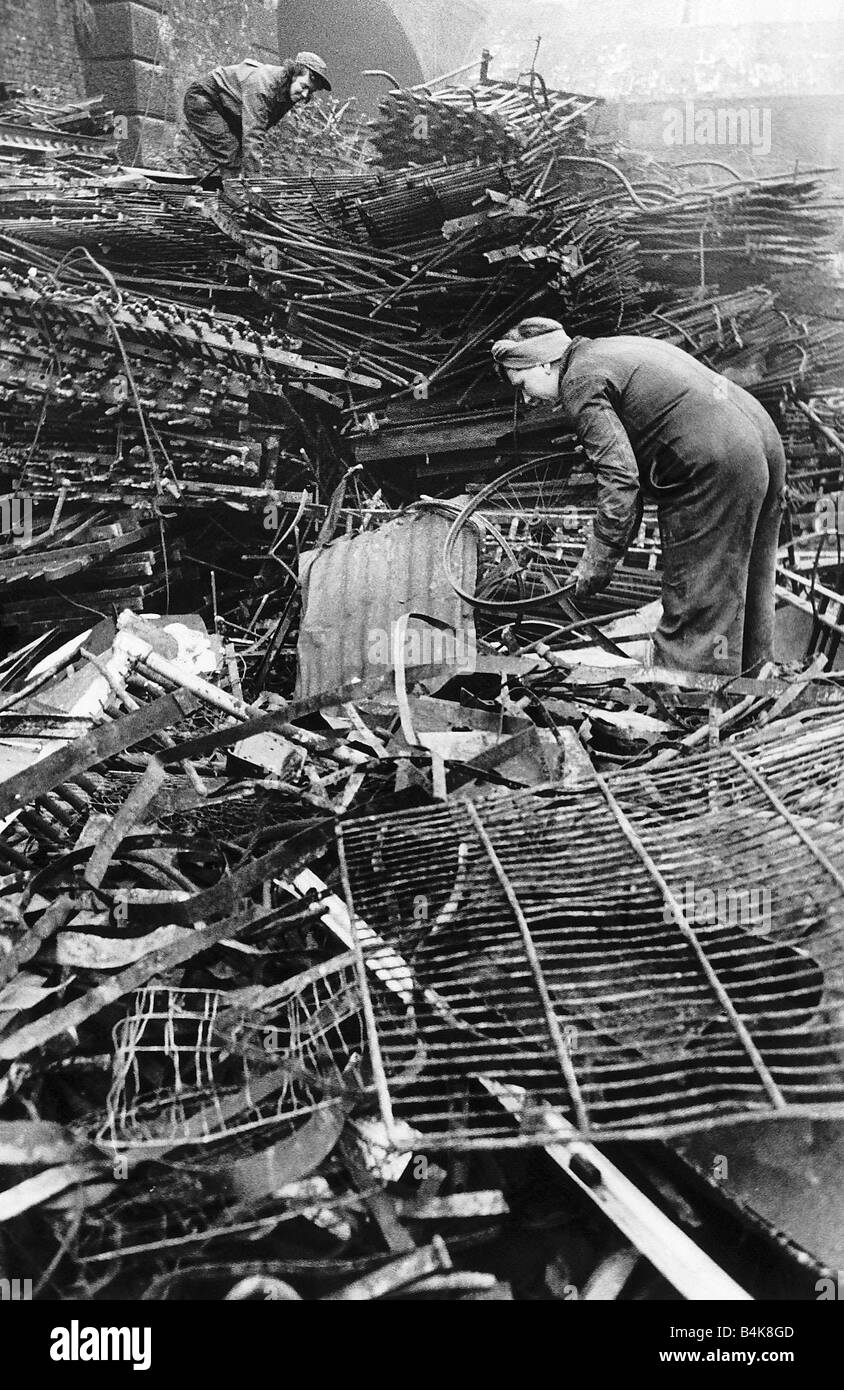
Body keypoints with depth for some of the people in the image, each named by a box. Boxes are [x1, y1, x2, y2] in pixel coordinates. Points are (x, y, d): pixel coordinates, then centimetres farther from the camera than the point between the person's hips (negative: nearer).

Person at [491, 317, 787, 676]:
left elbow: (620, 478, -16)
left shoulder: (580, 381, -6)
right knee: (744, 605, 19)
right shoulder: (615, 347, 22)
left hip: (714, 465, -10)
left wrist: (595, 566, -10)